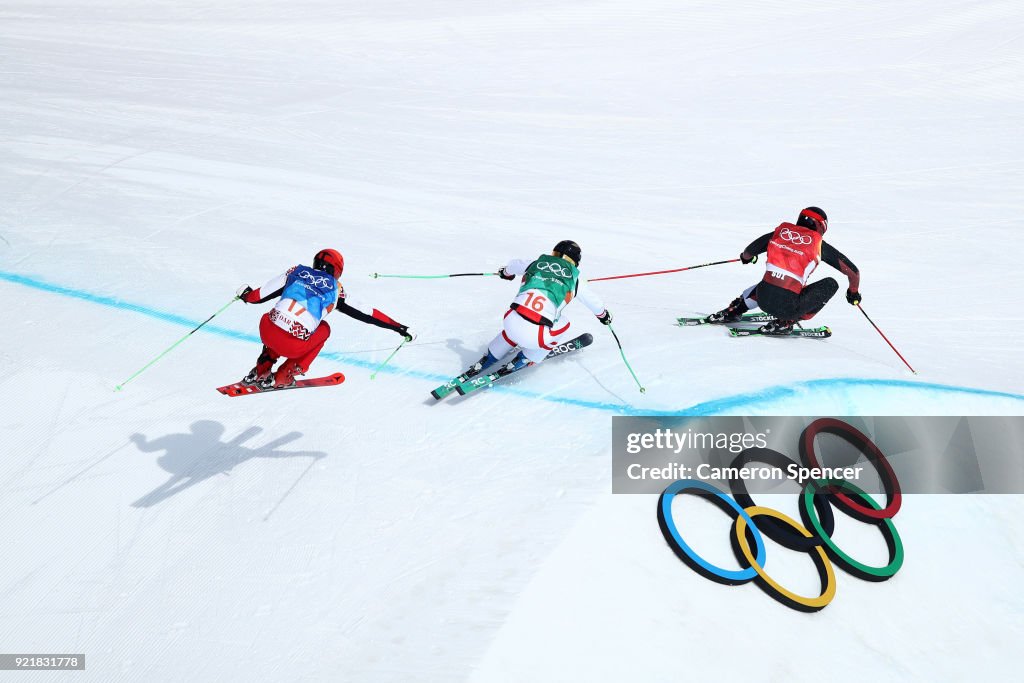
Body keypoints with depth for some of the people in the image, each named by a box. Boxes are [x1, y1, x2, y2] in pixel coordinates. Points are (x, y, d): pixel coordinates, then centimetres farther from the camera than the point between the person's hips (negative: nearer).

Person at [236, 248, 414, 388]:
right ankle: (282, 378, 20)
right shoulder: (335, 290, 13)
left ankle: (261, 371, 27)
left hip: (266, 332, 3)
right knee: (324, 328, 27)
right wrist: (399, 327, 19)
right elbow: (367, 314, 13)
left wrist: (246, 294, 39)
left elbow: (259, 296, 17)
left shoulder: (296, 272, 16)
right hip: (294, 347, -3)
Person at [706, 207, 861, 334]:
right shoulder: (819, 244, 7)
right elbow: (853, 271, 11)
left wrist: (745, 257, 43)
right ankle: (785, 322, 5)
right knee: (831, 284, 12)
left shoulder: (781, 231, 13)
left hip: (762, 299, 5)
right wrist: (853, 292, 30)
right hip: (787, 306, -5)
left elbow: (748, 252, 19)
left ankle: (734, 310, 24)